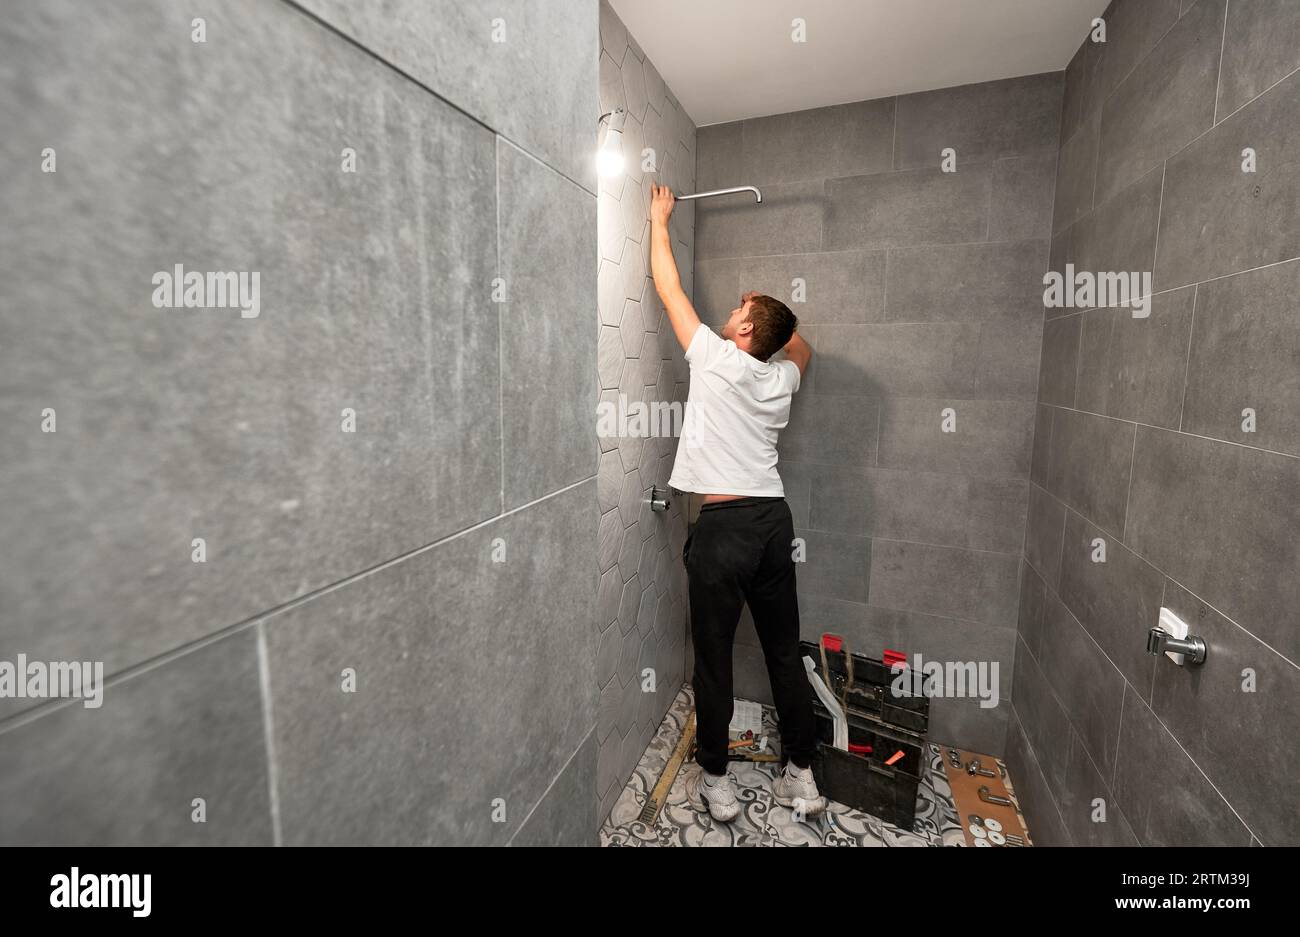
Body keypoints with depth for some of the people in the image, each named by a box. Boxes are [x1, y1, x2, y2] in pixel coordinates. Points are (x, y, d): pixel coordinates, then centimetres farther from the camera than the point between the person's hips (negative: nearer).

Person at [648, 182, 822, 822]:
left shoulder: (716, 358, -4)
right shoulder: (781, 378, 10)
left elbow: (669, 288, 7)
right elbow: (801, 347, 36)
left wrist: (659, 221, 21)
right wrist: (775, 313, 36)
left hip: (723, 525, -6)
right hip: (773, 519, 6)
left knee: (713, 658, 7)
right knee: (785, 653, 14)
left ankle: (715, 783, 22)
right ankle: (801, 777, 28)